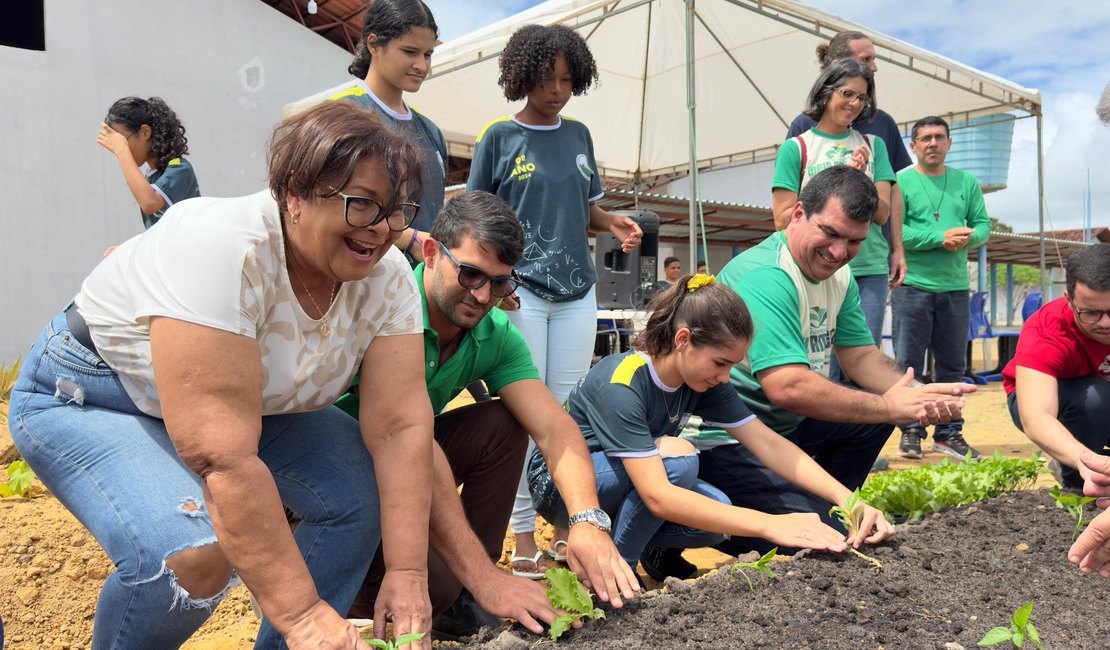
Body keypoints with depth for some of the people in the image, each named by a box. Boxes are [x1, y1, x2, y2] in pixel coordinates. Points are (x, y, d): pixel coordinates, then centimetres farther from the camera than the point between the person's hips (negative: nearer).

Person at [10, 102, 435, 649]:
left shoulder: (386, 275, -15)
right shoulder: (224, 250, -36)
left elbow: (400, 425, -17)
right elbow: (221, 458, -39)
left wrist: (407, 575, -23)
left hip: (249, 399, 6)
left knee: (367, 493, -10)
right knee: (195, 554, -30)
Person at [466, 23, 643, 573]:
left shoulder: (579, 135, 13)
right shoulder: (500, 136, 1)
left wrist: (613, 223, -2)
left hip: (577, 292, 4)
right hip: (521, 291, -4)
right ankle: (523, 537, 7)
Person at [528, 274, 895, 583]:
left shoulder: (705, 382, -11)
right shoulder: (622, 383, -33)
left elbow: (769, 445, -13)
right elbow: (657, 497, -40)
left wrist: (848, 499, -27)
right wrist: (771, 524, -44)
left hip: (626, 484, 6)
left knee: (717, 517, -21)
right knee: (676, 455, -32)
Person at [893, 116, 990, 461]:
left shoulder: (967, 182, 13)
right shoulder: (899, 182, -2)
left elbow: (983, 225, 9)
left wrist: (967, 237, -13)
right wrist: (941, 238, -18)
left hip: (955, 286, 4)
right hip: (913, 284, -4)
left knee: (952, 365, 9)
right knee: (909, 364, 0)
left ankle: (949, 433, 19)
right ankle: (911, 432, 11)